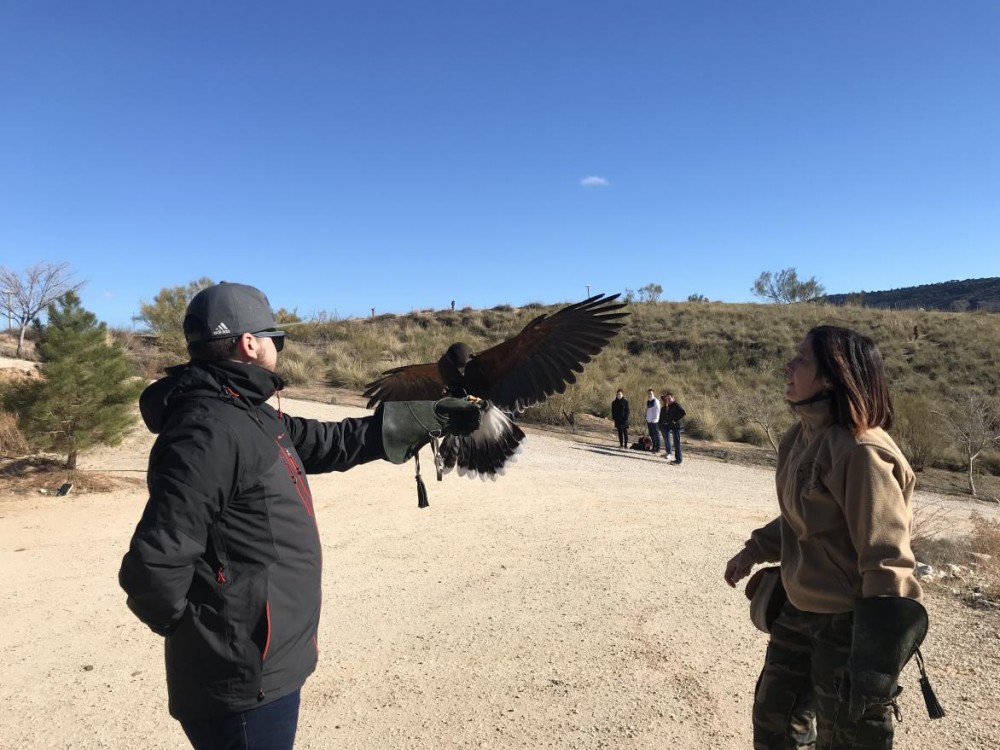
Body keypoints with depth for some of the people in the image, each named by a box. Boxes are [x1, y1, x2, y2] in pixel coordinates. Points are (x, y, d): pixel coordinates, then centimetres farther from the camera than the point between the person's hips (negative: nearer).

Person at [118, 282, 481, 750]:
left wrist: (433, 418, 17)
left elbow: (333, 442, 15)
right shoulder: (210, 429, -25)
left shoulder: (250, 418, 6)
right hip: (245, 686, -9)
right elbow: (152, 565, -30)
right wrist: (203, 631, -11)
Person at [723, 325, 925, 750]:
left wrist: (877, 665, -23)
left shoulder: (860, 451, -26)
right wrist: (754, 551, 16)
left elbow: (887, 562, -25)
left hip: (850, 625, -8)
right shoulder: (802, 436, 1)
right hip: (798, 613, 8)